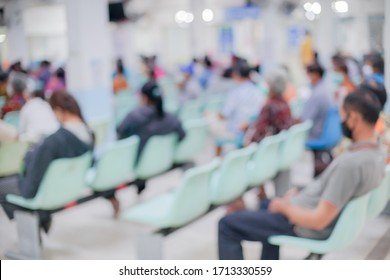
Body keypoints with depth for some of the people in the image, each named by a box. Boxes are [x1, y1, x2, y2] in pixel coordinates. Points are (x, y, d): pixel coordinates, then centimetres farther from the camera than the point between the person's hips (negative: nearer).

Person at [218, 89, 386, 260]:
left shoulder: (351, 163, -33)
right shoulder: (378, 154, -3)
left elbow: (318, 220, -31)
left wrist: (283, 206, -14)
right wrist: (302, 194, 8)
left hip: (309, 226, -10)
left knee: (227, 224, -1)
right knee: (266, 205, 35)